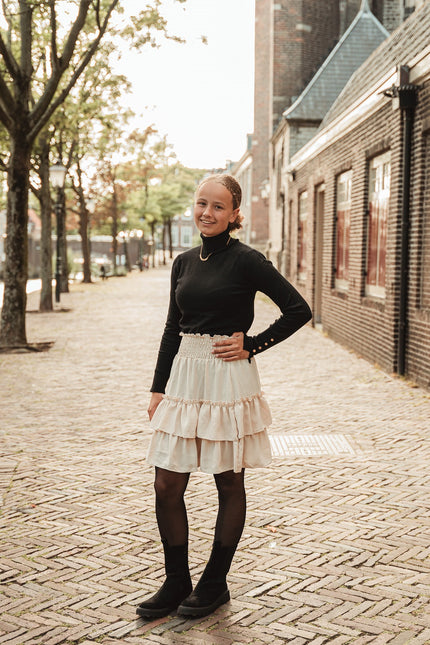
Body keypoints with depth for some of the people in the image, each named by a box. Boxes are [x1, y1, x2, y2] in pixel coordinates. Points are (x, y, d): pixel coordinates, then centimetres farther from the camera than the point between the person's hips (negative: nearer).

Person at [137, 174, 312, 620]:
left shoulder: (245, 260, -8)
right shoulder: (184, 262, 10)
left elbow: (298, 310, -8)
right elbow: (172, 328, 14)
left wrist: (251, 345, -8)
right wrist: (158, 387, 10)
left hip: (228, 379, -6)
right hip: (184, 377, 6)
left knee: (229, 484, 8)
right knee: (167, 486, 4)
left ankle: (214, 584, 23)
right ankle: (176, 583, 21)